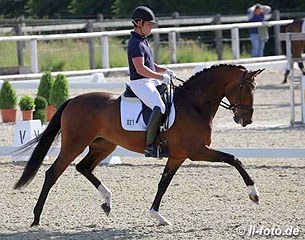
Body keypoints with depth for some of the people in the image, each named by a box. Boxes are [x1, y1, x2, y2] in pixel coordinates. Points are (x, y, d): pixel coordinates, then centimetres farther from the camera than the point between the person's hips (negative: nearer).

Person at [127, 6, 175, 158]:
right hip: (140, 83, -11)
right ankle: (149, 146, -31)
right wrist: (161, 77, -20)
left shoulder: (143, 41, 19)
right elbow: (140, 68, -23)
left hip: (151, 82, 11)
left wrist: (164, 71, 10)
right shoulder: (135, 43, -13)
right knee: (159, 107, -30)